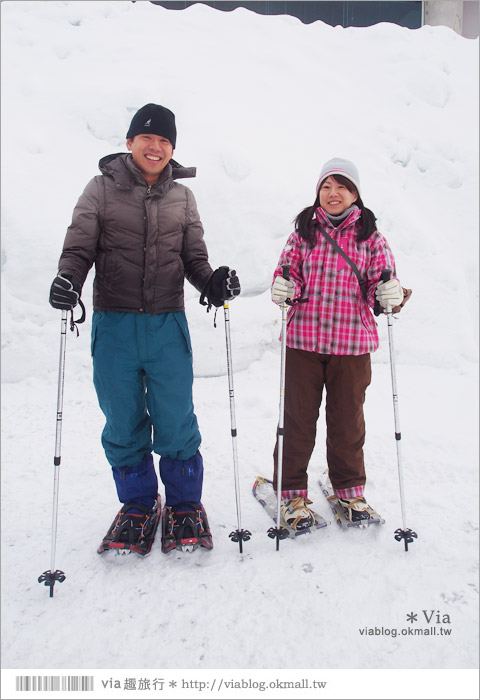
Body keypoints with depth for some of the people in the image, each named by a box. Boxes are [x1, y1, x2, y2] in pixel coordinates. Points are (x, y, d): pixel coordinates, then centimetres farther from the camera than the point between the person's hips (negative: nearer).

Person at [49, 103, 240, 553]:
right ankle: (137, 503, 27)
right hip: (114, 324, 0)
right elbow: (79, 247, 3)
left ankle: (184, 502, 22)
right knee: (123, 422, 7)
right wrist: (67, 278, -18)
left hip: (167, 324, 1)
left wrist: (212, 282, -10)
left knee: (175, 421, 1)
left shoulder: (181, 197, 12)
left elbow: (194, 257, 11)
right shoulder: (102, 188, 6)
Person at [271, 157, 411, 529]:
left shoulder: (371, 237, 8)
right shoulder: (303, 232, 9)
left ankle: (350, 488, 31)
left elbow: (381, 279, 3)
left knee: (348, 418, 11)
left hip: (352, 344, 0)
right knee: (298, 417, 5)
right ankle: (292, 491, 21)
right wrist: (284, 288, -16)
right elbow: (289, 272, 6)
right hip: (303, 339, 0)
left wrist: (391, 293, -19)